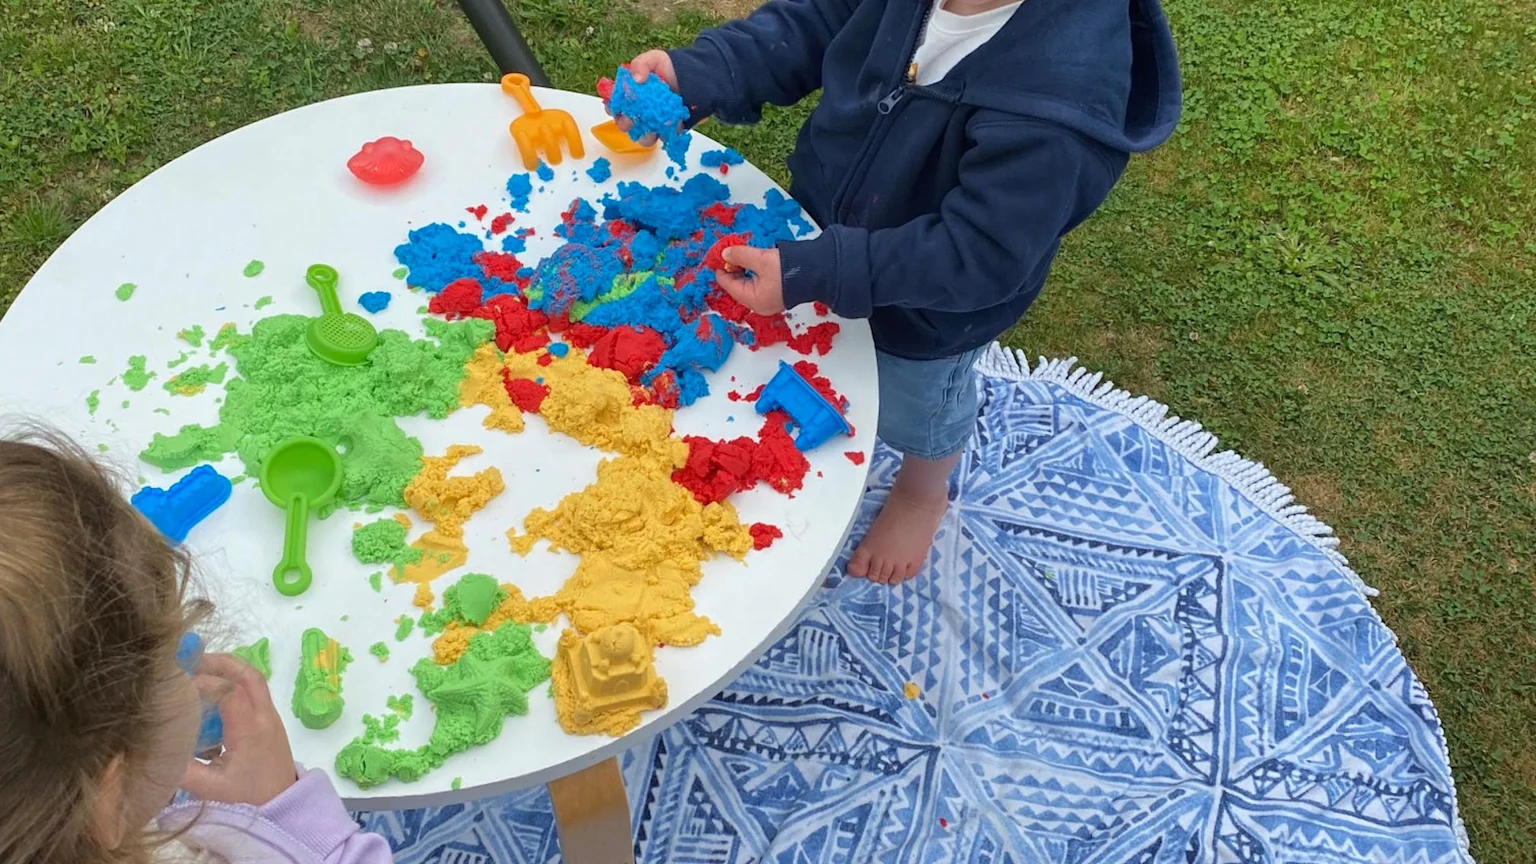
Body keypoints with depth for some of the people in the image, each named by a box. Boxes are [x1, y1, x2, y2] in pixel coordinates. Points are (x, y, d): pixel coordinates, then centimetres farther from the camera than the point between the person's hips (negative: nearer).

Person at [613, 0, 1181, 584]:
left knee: (916, 407, 28)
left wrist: (813, 272, -43)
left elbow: (978, 256, -39)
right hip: (830, 239, 5)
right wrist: (700, 76, -26)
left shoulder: (1062, 95, -44)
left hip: (928, 313, -4)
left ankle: (923, 497, 62)